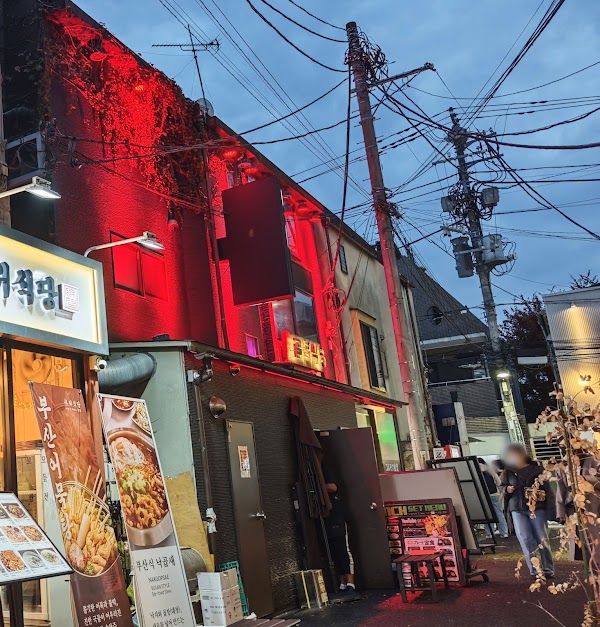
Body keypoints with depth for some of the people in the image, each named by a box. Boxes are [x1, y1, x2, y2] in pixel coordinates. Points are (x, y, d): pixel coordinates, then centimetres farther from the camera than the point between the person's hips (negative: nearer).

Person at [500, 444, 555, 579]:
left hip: (537, 508, -2)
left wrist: (550, 510, -8)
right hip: (517, 509, 2)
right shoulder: (508, 471, 6)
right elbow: (502, 486, 17)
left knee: (542, 539, 2)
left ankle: (548, 569, 14)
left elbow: (548, 490, -1)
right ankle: (534, 570, 3)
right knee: (525, 540, -5)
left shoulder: (537, 469, -1)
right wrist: (507, 489, -7)